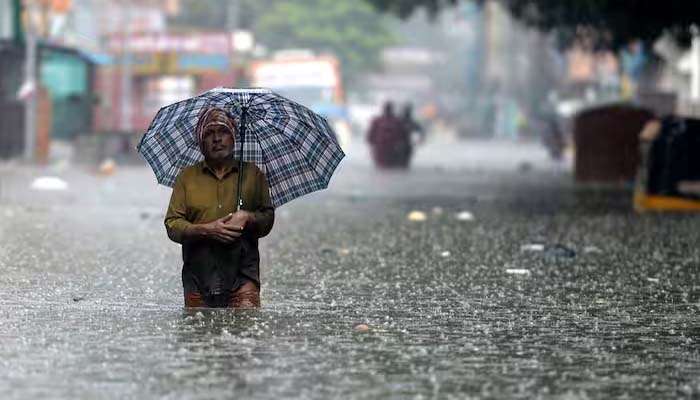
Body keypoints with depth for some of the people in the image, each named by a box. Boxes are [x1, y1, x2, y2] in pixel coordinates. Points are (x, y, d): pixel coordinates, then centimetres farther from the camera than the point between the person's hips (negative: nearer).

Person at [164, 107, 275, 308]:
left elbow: (268, 219, 14)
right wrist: (207, 230, -13)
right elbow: (172, 226, 4)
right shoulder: (187, 177, 11)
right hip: (198, 276, 1)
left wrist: (248, 218, -9)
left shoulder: (253, 174, 13)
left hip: (242, 275, -1)